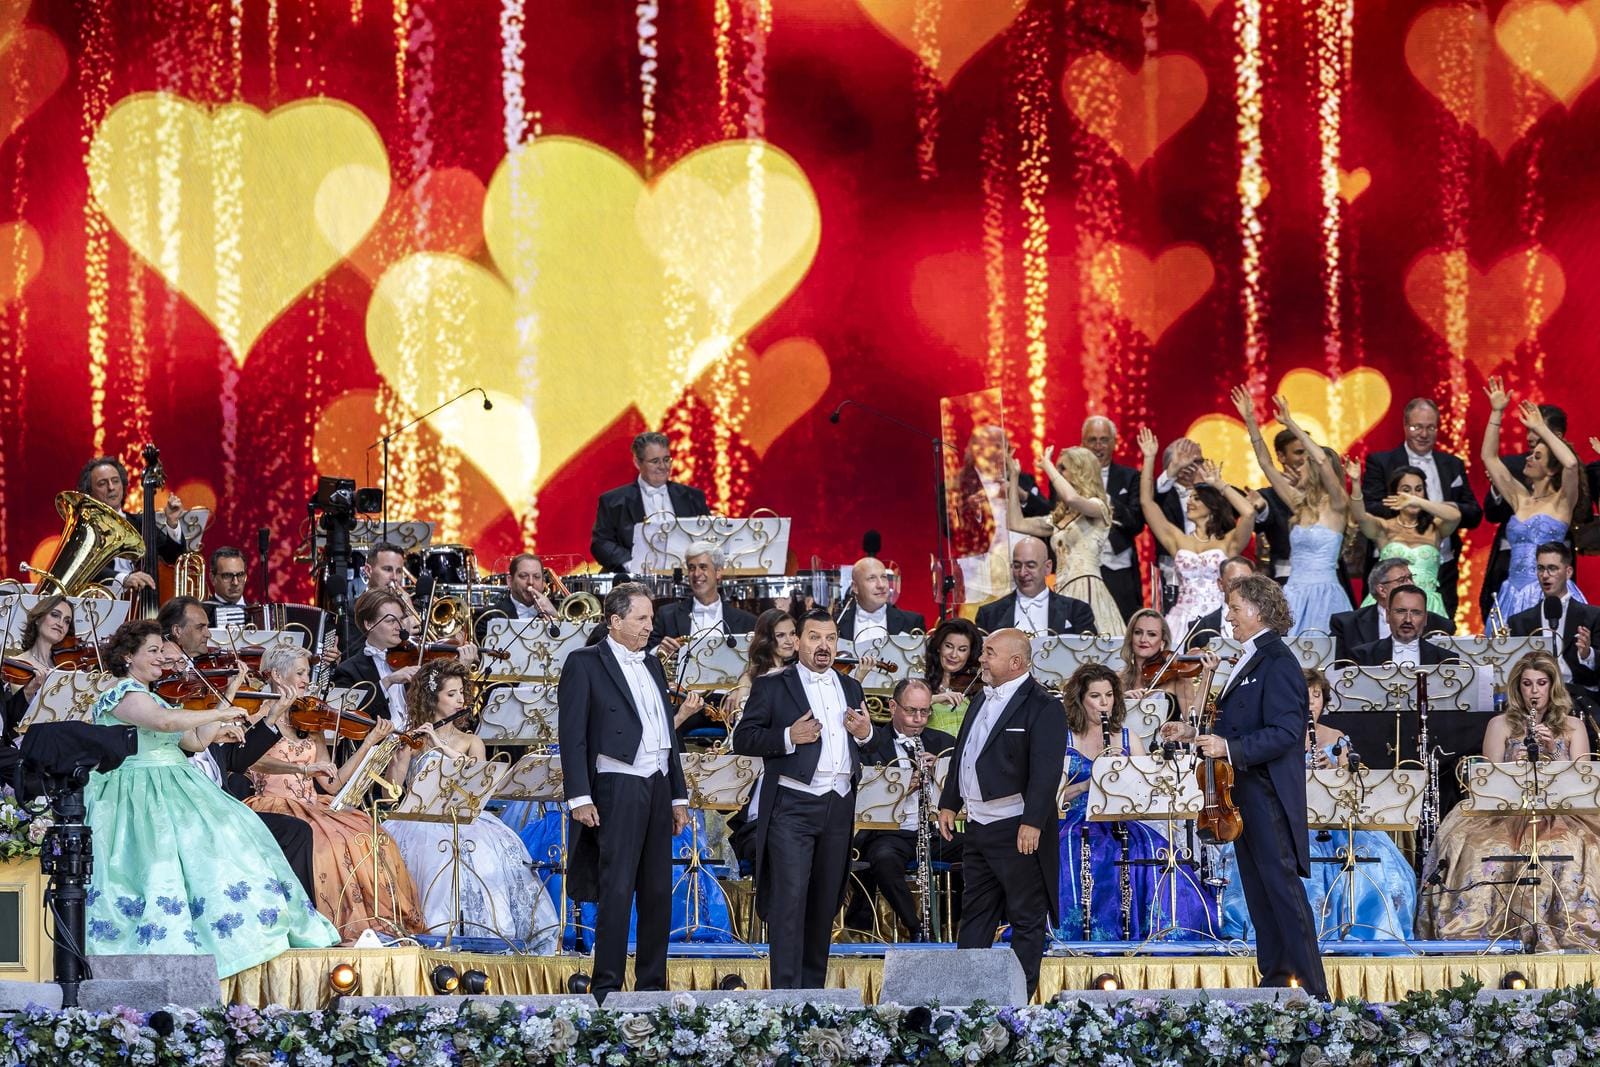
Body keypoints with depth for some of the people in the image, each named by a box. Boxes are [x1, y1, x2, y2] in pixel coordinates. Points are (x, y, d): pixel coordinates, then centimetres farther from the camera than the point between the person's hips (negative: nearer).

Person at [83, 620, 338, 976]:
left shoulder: (151, 697, 22)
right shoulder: (122, 693, -9)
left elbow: (192, 741, 20)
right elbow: (164, 721, -28)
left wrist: (215, 731, 1)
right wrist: (220, 714, -21)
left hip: (175, 785, 10)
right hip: (140, 796, -10)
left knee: (227, 831, -2)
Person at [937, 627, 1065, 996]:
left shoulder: (1042, 706, -13)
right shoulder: (982, 700, 14)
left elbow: (1046, 770, -19)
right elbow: (960, 754, 21)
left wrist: (1032, 823, -24)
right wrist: (949, 803, 16)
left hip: (1017, 831, -9)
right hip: (978, 826, 9)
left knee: (1027, 919, 0)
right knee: (975, 914, 15)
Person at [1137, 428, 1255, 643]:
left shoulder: (1229, 542, 6)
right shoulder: (1178, 541, 15)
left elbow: (1248, 512, -11)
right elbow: (1147, 502, 13)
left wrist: (1219, 485, -2)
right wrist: (1149, 459, 11)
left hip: (1218, 620, -2)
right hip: (1182, 620, 2)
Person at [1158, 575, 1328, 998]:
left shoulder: (1277, 662, -15)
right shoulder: (1250, 661, 16)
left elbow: (1283, 733, -22)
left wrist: (1229, 748, -29)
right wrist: (1196, 733, 11)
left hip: (1269, 798, -10)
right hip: (1246, 797, 10)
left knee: (1283, 891, -8)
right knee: (1259, 892, 13)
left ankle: (1312, 991, -6)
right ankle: (1275, 980, 20)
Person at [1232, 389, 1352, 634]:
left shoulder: (1336, 505, -4)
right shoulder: (1299, 504, 14)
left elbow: (1322, 460, -19)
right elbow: (1266, 463, 14)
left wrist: (1291, 424, -18)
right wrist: (1250, 421, 9)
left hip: (1323, 595, -6)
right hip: (1293, 593, 6)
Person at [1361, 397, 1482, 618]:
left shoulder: (1453, 465, 16)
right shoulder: (1380, 462, 4)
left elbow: (1474, 514, 15)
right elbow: (1367, 511, -7)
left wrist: (1454, 508, -8)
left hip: (1443, 573, 4)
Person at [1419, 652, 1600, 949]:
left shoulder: (1572, 726, 12)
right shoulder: (1500, 725, 10)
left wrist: (1552, 751, -13)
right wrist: (1512, 765, -15)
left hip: (1561, 814, 0)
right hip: (1508, 811, 0)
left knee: (1569, 849, -35)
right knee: (1481, 846, -33)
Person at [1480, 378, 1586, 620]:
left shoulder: (1561, 501, 0)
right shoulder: (1521, 499, 15)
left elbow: (1571, 463, -19)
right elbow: (1489, 457, 16)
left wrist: (1542, 429, -9)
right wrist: (1496, 412, 10)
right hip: (1514, 589, 5)